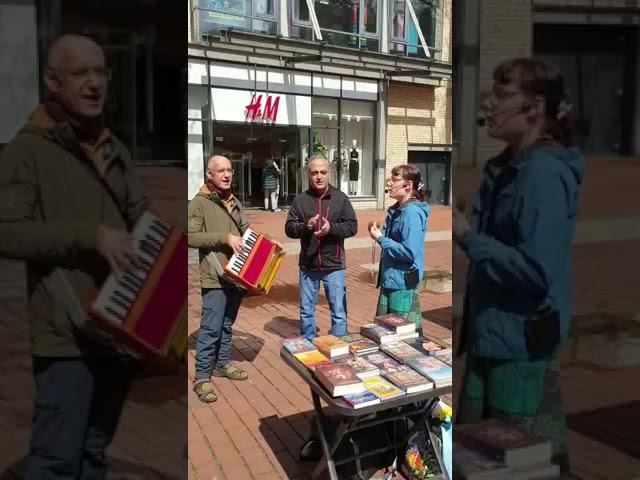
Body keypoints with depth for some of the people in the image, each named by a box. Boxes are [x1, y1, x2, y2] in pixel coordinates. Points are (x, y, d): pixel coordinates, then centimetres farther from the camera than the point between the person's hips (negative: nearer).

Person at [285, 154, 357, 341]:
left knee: (339, 312, 3)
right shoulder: (300, 199, 1)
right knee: (306, 311, 13)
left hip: (333, 265, -2)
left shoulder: (340, 198, -1)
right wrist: (305, 226, -19)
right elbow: (289, 228, 1)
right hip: (307, 265, 2)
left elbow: (352, 226, -2)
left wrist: (332, 227, -19)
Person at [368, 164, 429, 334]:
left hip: (404, 283, -9)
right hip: (389, 280, 9)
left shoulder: (412, 212, -19)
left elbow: (409, 253, -25)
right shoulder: (396, 210, 9)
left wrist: (381, 239, -18)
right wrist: (379, 234, 2)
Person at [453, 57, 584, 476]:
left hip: (524, 349, -9)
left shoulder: (544, 174, -19)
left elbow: (537, 271, -25)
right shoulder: (504, 168, 9)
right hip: (490, 340, 9)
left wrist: (468, 237, -19)